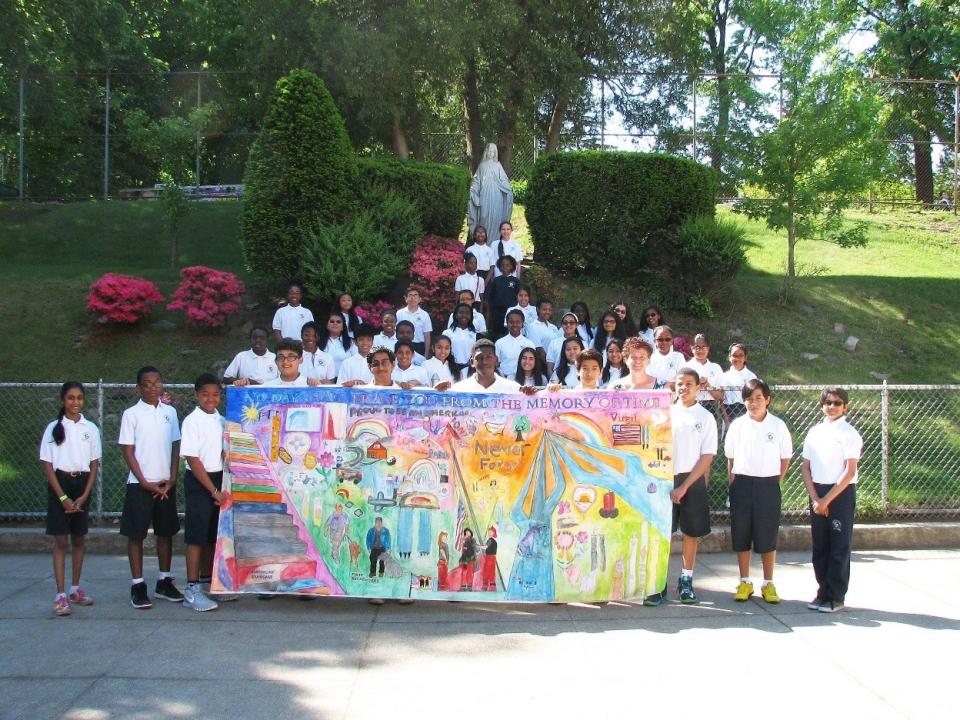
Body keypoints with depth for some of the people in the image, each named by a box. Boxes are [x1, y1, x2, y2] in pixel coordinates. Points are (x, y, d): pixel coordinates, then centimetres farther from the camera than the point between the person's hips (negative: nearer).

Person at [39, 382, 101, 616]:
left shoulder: (90, 428, 3)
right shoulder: (54, 428, -2)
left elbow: (94, 465, 5)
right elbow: (47, 465, -3)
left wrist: (84, 496, -4)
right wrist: (63, 497, -10)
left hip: (82, 484, 2)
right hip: (59, 484, -2)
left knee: (79, 539, 10)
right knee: (60, 540, -3)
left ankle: (75, 588, 22)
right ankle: (60, 595, -3)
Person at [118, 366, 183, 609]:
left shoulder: (170, 412, 7)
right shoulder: (131, 414, -3)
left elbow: (175, 447, 9)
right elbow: (128, 452, -4)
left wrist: (172, 478, -1)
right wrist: (145, 483, -9)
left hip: (166, 484, 4)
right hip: (140, 484, -4)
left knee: (166, 532, 9)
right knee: (136, 534, 1)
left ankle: (164, 582, 20)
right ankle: (137, 586, 9)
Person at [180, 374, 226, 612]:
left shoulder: (222, 420, 8)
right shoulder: (192, 421, -9)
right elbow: (193, 459, -12)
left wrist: (223, 487, 3)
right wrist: (213, 490, -13)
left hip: (220, 478, 6)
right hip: (198, 481, -6)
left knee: (215, 534, 13)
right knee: (197, 536, -3)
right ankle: (192, 589, 2)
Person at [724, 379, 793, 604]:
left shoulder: (778, 425, -2)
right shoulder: (738, 425, 2)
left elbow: (785, 457, 5)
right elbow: (730, 457, 8)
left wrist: (776, 482, 1)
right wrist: (733, 482, 1)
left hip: (768, 485, -1)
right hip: (742, 484, 1)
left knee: (768, 536, 3)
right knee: (741, 534, 5)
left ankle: (768, 584, 14)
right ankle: (745, 582, 17)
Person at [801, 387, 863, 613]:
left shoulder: (849, 433, -7)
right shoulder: (814, 432, 8)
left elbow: (850, 472, -11)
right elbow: (806, 467, 8)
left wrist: (827, 499, -13)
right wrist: (815, 498, -3)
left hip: (841, 493, -5)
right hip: (817, 493, 5)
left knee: (840, 547, 0)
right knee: (819, 546, 9)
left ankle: (836, 597, 8)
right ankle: (823, 592, 19)